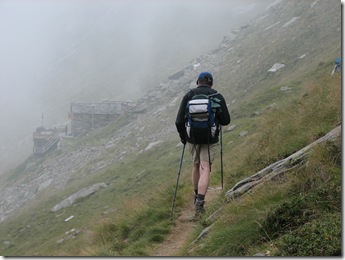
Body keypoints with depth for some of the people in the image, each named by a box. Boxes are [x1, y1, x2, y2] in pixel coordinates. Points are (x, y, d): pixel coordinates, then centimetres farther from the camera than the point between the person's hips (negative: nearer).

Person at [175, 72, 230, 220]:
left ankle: (197, 197, 34)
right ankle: (199, 202, -19)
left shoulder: (188, 96, -3)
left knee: (196, 165, 22)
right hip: (210, 139, -2)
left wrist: (182, 136, 10)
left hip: (192, 138, 2)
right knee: (205, 169, -2)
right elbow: (226, 121, -1)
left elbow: (179, 121, -6)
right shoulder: (218, 97, -4)